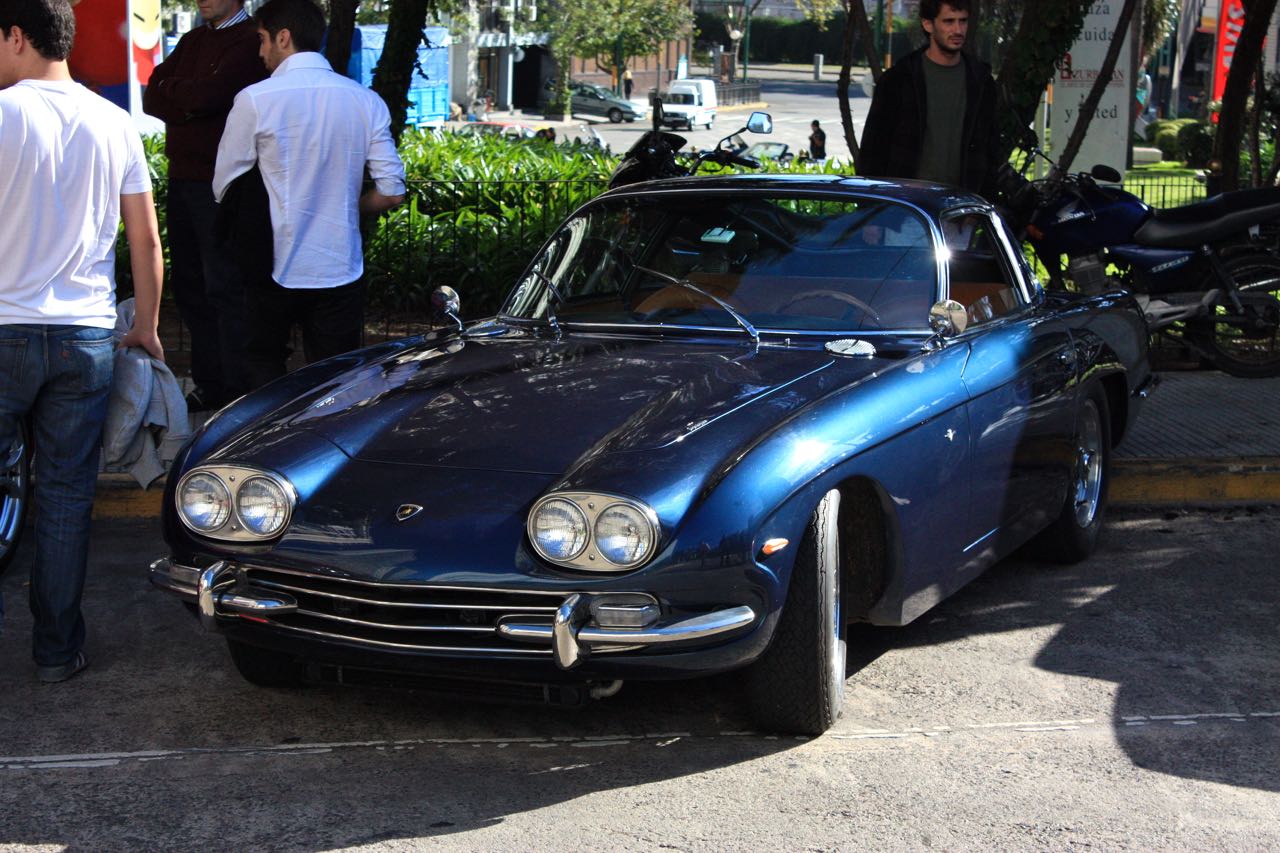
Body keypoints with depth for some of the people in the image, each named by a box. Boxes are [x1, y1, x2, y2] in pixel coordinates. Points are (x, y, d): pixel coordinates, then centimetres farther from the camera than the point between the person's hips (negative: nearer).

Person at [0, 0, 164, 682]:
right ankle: (57, 650, 14)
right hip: (87, 337, 4)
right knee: (67, 497, 8)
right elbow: (146, 240, 9)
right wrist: (146, 329, 19)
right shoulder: (115, 124, 6)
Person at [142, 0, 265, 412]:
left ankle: (238, 391, -3)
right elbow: (151, 99, 11)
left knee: (224, 288, -8)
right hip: (182, 177, 8)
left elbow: (208, 94, -19)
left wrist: (168, 90, 0)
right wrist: (187, 99, -9)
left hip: (219, 183, -8)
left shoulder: (249, 41, -8)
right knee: (189, 286, 11)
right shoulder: (193, 41, 18)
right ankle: (208, 384, 18)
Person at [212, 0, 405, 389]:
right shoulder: (366, 102, 0)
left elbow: (223, 189, -2)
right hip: (341, 268, 2)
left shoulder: (254, 100, -8)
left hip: (275, 267, -2)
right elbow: (391, 193, 0)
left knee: (263, 371, 14)